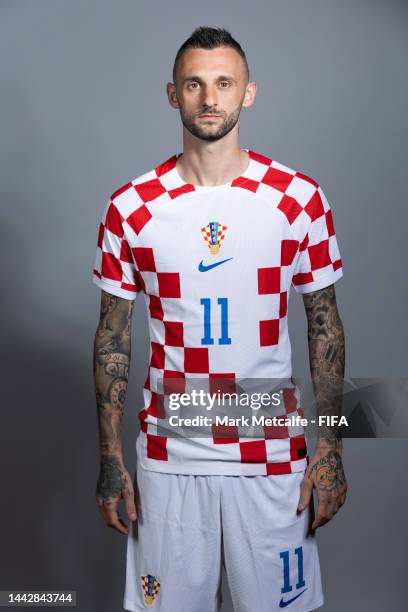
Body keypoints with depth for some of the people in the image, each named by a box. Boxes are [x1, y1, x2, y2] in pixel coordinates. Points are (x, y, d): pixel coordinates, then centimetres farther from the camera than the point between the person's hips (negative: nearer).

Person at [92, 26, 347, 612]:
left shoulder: (300, 198, -4)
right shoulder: (131, 207, -3)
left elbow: (324, 321, 2)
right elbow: (113, 336, 2)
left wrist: (330, 445, -1)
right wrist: (111, 458, 0)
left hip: (274, 451, 0)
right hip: (169, 452, 0)